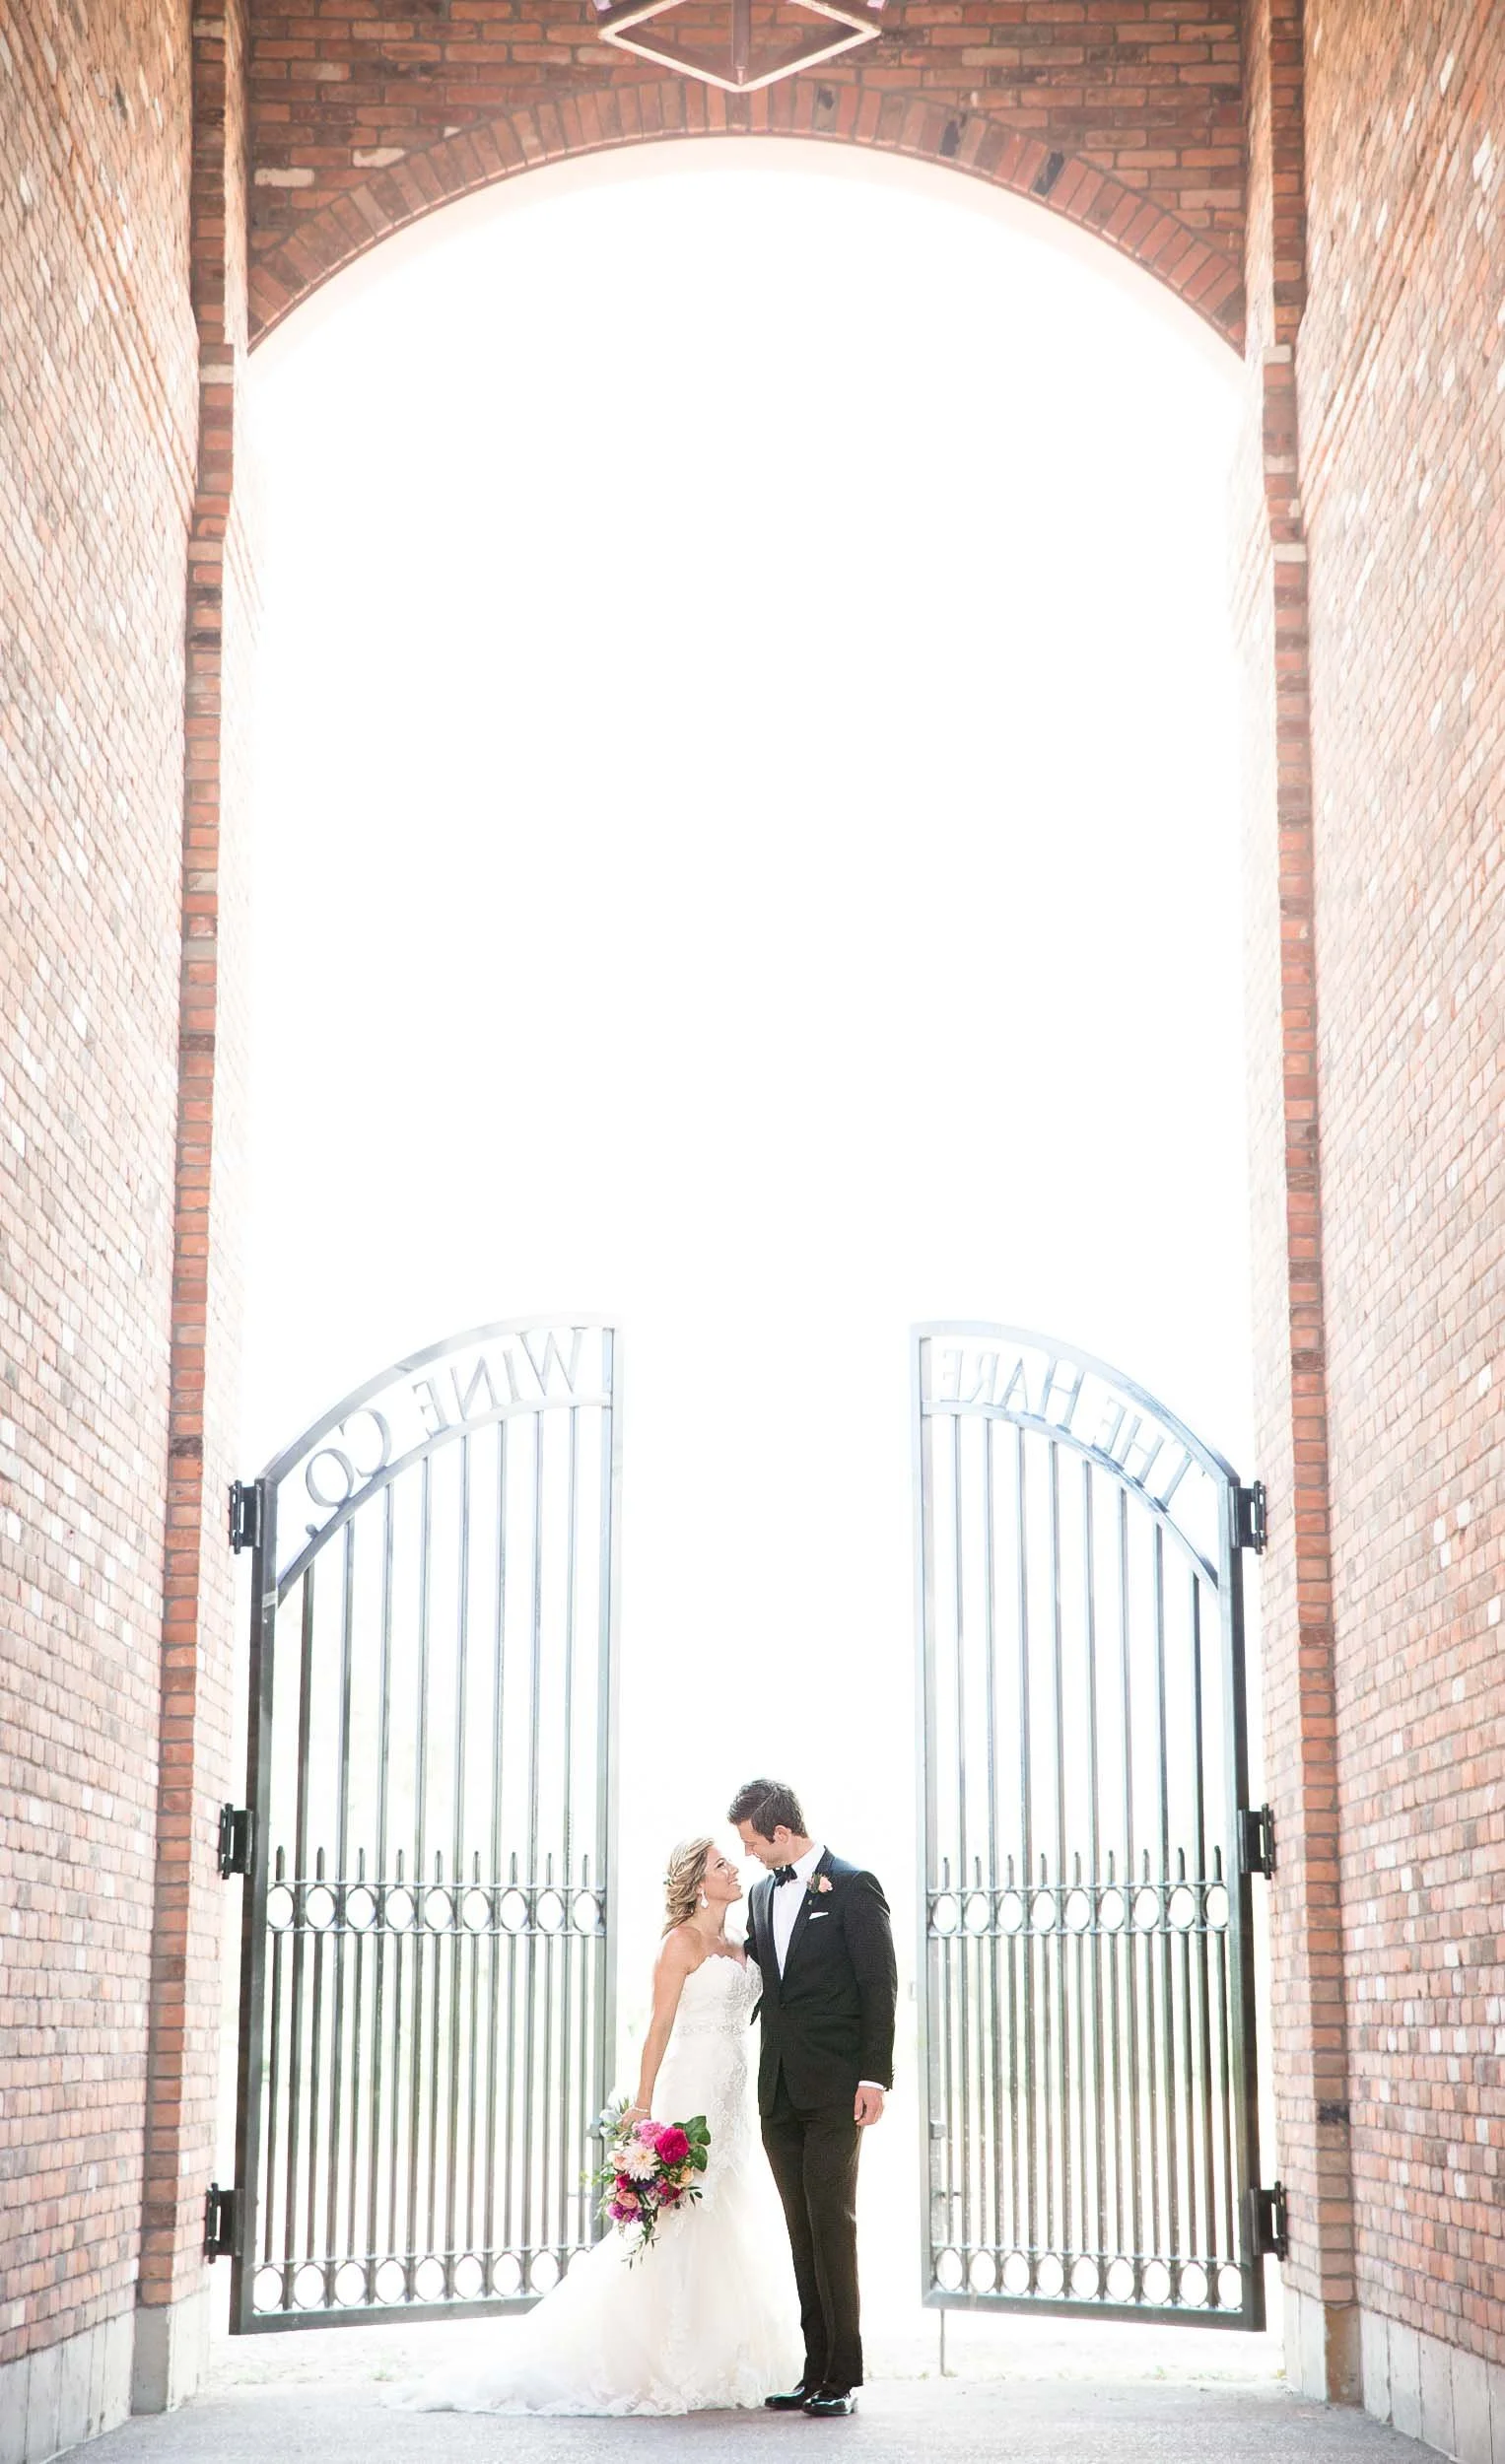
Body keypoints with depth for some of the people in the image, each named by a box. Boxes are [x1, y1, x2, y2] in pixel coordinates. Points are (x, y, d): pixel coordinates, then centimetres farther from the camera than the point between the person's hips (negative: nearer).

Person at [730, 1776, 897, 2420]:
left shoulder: (853, 1886, -5)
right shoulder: (762, 1893, 16)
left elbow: (880, 1986, -9)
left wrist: (875, 2077, -15)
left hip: (834, 2088, -7)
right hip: (780, 2089, 7)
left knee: (831, 2222, -9)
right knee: (802, 2229, 7)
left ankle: (843, 2376, -5)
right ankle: (815, 2371, 10)